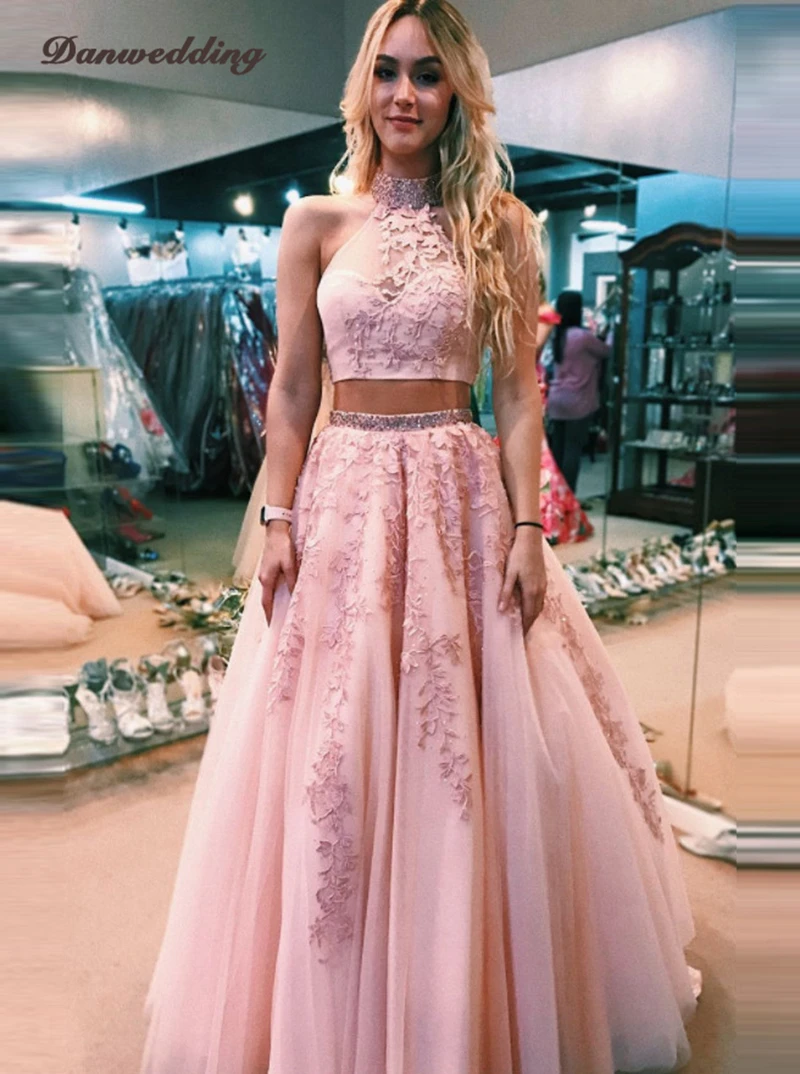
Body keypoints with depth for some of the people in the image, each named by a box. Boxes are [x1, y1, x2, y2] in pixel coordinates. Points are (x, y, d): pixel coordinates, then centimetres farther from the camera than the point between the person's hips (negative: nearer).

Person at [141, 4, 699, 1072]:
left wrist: (525, 527, -7)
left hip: (460, 497, 0)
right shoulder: (317, 222, 6)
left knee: (478, 754, 4)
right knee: (330, 761, 5)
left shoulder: (498, 225, 5)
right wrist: (278, 518, -2)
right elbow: (292, 389, 5)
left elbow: (519, 391, 2)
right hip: (342, 498, 1)